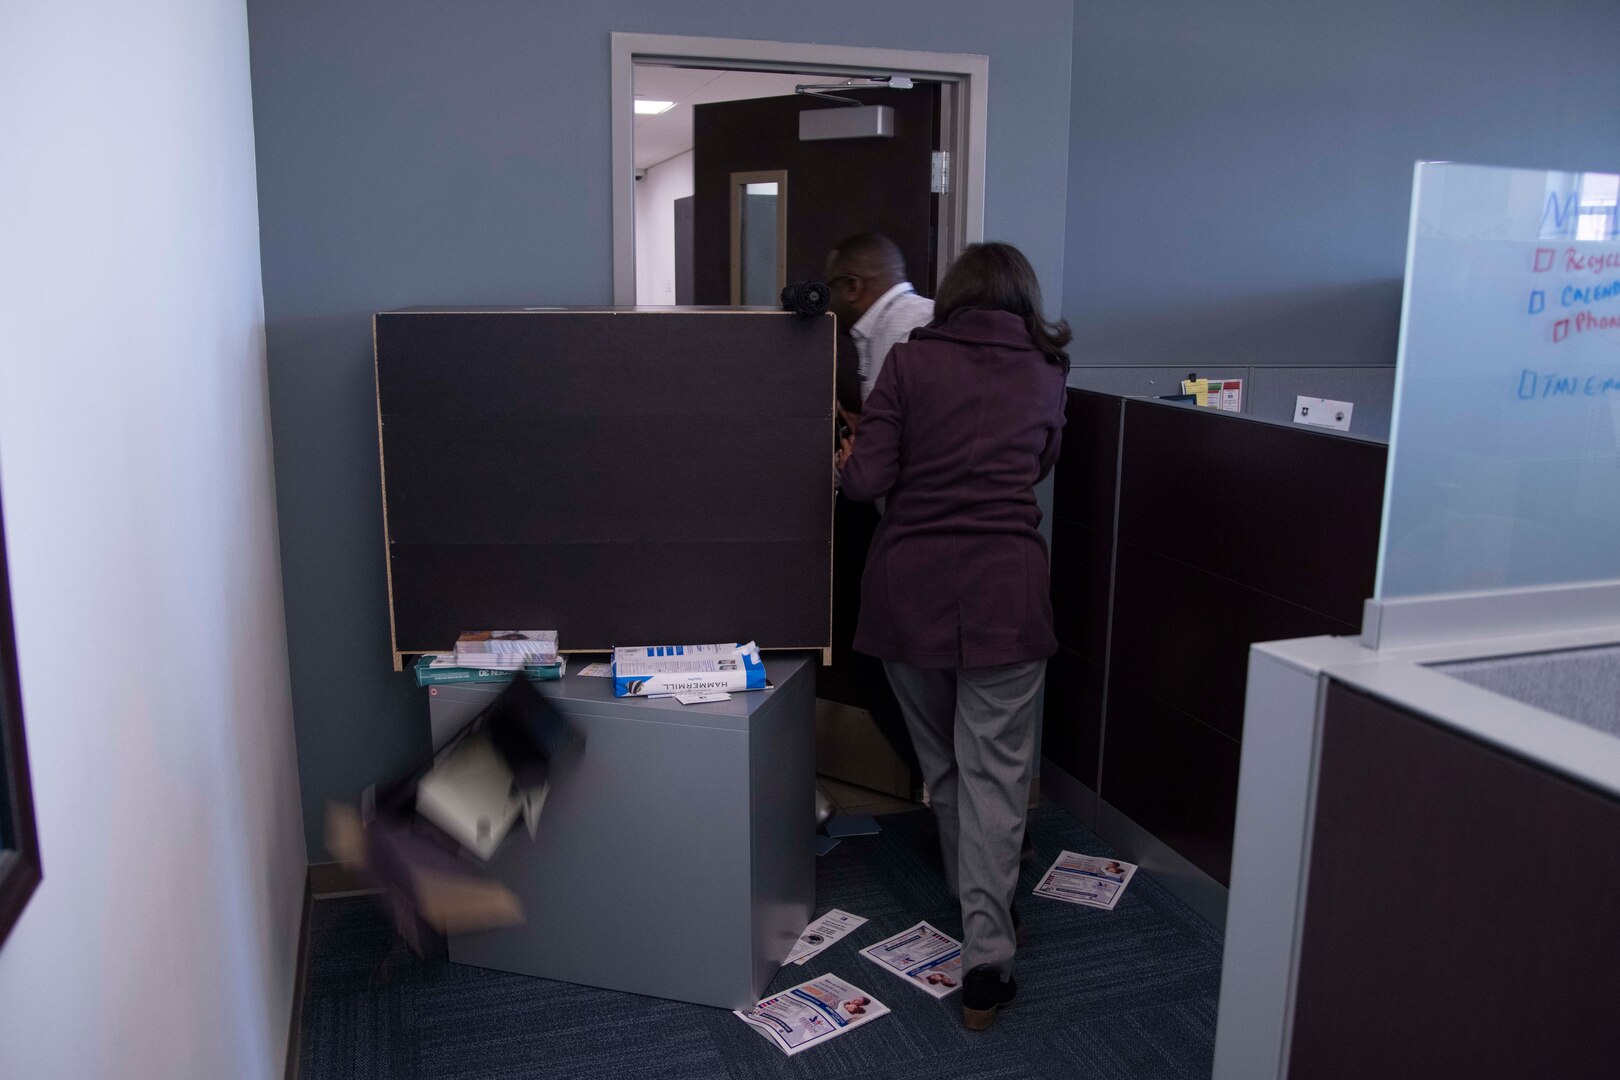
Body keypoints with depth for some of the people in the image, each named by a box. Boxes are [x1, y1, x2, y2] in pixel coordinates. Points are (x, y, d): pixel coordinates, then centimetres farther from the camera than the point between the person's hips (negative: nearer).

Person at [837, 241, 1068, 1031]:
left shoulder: (912, 360, 0)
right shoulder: (1047, 372, 9)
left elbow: (866, 481, -5)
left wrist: (849, 459, 16)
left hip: (910, 583, 0)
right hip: (1003, 587, 0)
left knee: (940, 759, 19)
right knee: (995, 770, 2)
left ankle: (972, 897, 39)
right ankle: (986, 963, -3)